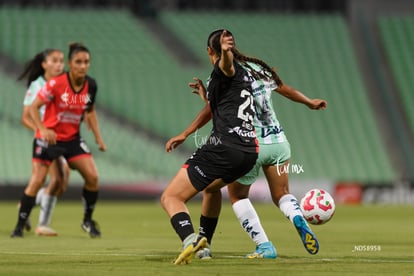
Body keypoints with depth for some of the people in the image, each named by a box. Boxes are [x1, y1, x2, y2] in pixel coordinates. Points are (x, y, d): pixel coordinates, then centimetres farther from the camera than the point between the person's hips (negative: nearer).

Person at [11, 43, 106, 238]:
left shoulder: (90, 85, -4)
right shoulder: (56, 84, -20)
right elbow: (33, 107, -17)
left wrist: (98, 137, 8)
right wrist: (43, 129, -31)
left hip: (73, 138, 4)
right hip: (49, 137, -4)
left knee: (92, 176, -7)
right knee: (36, 181, -11)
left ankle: (88, 221, 12)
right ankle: (19, 226, 1)